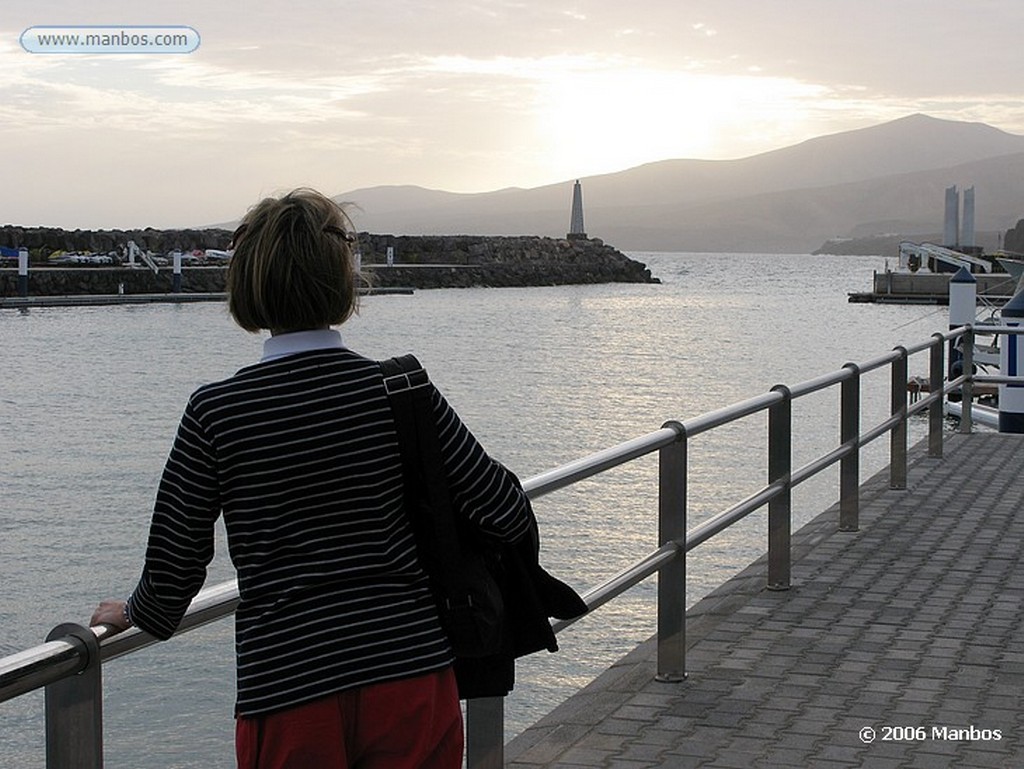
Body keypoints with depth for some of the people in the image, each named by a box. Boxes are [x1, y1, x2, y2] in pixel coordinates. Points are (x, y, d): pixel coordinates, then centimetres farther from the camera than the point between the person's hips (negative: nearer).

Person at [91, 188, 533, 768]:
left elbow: (175, 565, -1)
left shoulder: (216, 414, -7)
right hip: (412, 678, 1)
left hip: (287, 700, 0)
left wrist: (136, 613, 21)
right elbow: (506, 513, -3)